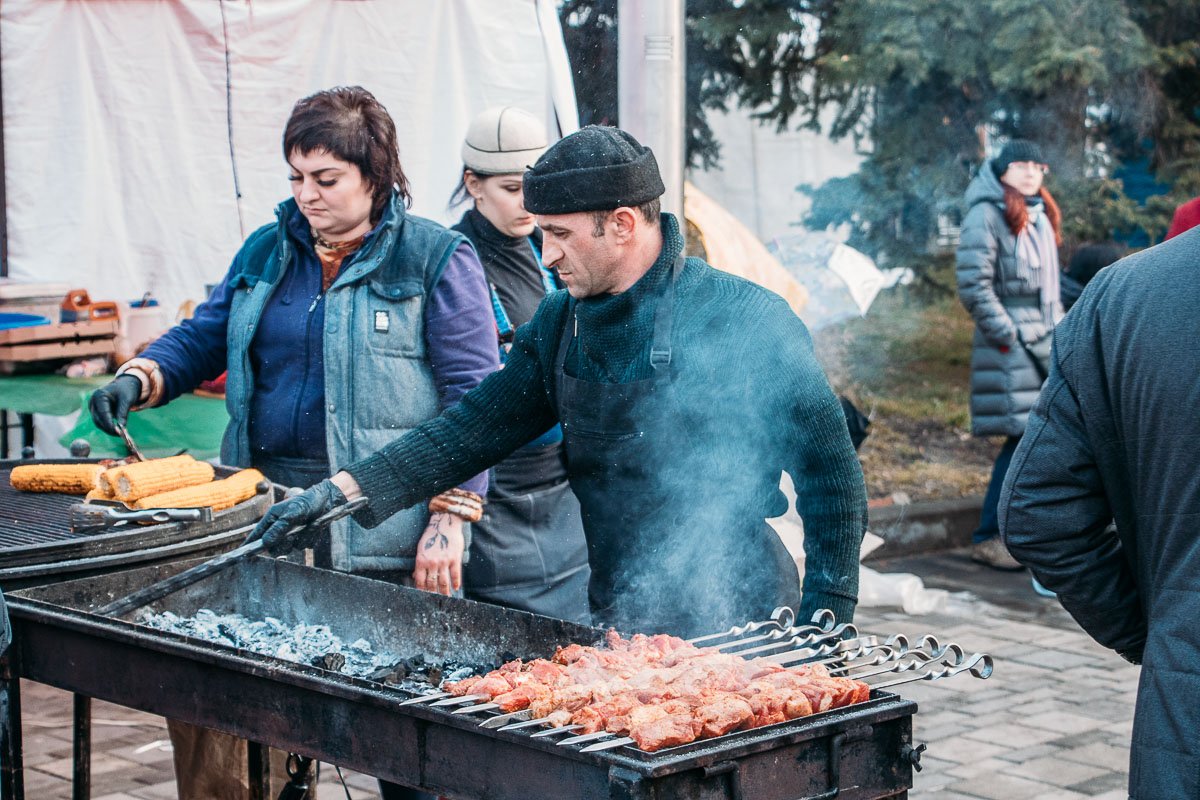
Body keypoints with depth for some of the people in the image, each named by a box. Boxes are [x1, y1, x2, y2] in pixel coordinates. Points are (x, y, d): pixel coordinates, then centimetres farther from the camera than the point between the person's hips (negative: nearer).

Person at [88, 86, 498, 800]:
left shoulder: (437, 260, -3)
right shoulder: (267, 252, 14)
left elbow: (473, 395, -7)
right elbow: (202, 338, 18)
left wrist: (450, 518, -14)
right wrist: (139, 379, -4)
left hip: (387, 536, -5)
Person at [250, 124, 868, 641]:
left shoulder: (746, 321, -15)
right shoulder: (560, 323, 5)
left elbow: (830, 473, -12)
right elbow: (481, 424, 6)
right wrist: (345, 490, -4)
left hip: (735, 628, -6)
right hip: (615, 625, 6)